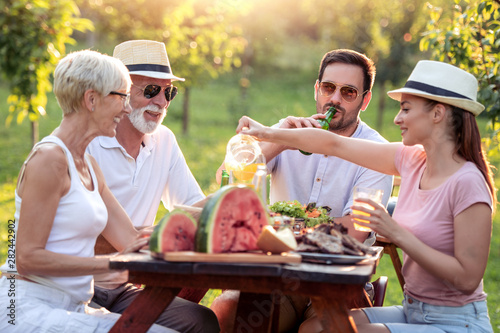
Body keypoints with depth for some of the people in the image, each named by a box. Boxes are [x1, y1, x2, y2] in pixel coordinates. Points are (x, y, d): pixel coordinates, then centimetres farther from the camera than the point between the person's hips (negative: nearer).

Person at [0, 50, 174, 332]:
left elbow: (132, 241, 10)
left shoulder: (89, 166, 16)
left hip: (73, 308, 9)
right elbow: (27, 259, -17)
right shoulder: (49, 159, -13)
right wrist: (112, 263, -18)